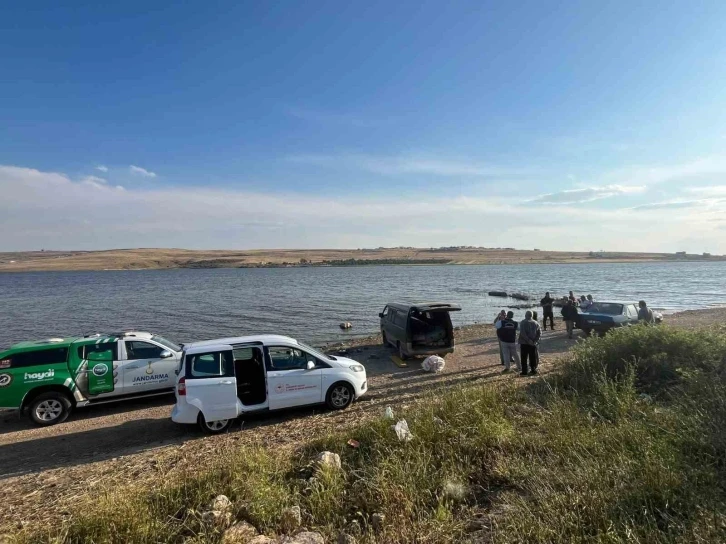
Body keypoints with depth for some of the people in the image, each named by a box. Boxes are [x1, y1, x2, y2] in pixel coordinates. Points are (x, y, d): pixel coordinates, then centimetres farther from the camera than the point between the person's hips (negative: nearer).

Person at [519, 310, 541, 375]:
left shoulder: (523, 323, -8)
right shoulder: (536, 323, 5)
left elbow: (522, 333, -17)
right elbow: (539, 333, 3)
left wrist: (528, 340, -14)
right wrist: (535, 340, -1)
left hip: (524, 343, -4)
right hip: (533, 343, 4)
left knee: (524, 358, 3)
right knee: (533, 358, 12)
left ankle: (524, 371, 2)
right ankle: (533, 370, 15)